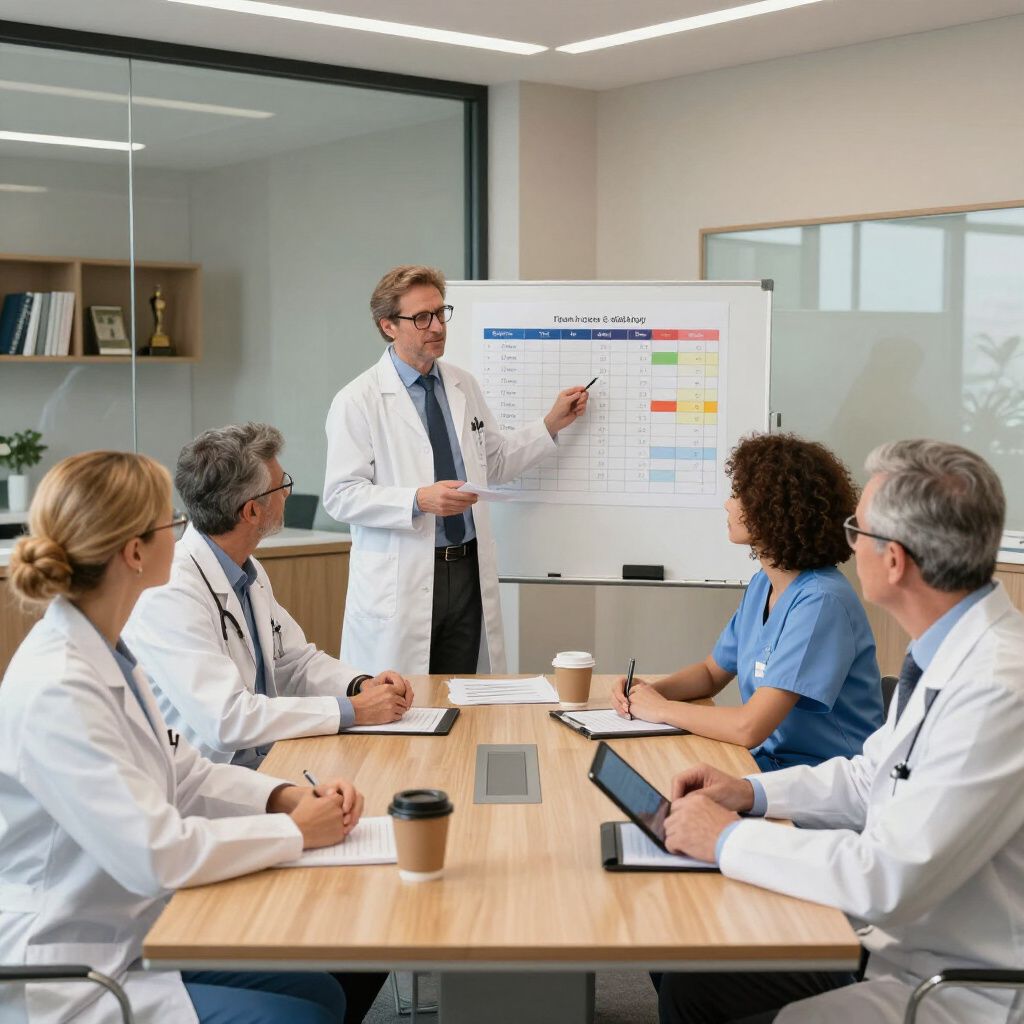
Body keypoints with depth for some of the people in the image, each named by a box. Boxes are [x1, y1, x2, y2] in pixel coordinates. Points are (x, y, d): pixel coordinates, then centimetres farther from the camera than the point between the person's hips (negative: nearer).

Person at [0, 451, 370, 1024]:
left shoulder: (107, 654, 3)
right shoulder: (56, 691, -26)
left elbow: (182, 773, 12)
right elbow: (155, 854, -29)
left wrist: (286, 796, -5)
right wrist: (296, 831, -17)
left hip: (124, 935, 9)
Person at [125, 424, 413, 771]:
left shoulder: (250, 573, 8)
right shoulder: (170, 595, -21)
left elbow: (296, 661, 19)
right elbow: (226, 719, -27)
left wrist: (362, 685, -1)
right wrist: (352, 710, -22)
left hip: (267, 763, 9)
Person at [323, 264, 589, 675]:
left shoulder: (465, 386, 12)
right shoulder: (357, 401, -7)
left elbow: (493, 463, 22)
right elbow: (341, 495, -12)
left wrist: (551, 425, 13)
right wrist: (419, 500, -23)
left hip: (469, 573, 5)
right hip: (402, 584, -5)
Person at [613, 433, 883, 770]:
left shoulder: (822, 601, -23)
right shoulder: (762, 584, 6)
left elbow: (748, 727, -27)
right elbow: (712, 672, 20)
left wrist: (661, 708, -12)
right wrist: (649, 691, 0)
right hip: (767, 762, 7)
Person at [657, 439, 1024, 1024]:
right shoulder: (952, 652, 2)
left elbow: (889, 877, -29)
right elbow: (872, 777, 16)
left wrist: (728, 837, -18)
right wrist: (753, 793, 2)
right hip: (897, 931, 9)